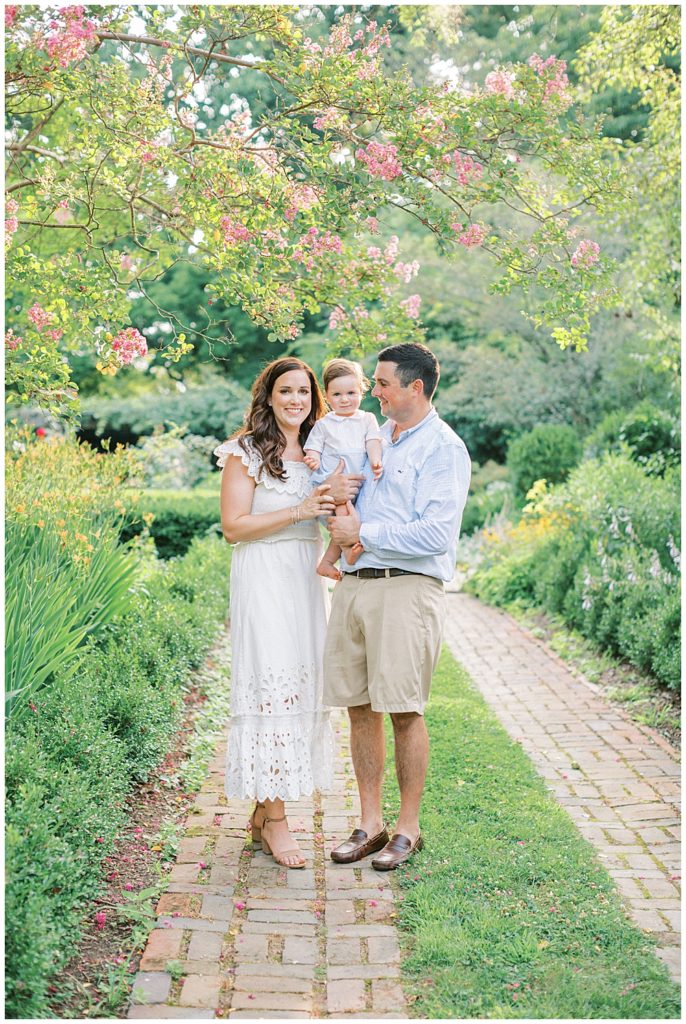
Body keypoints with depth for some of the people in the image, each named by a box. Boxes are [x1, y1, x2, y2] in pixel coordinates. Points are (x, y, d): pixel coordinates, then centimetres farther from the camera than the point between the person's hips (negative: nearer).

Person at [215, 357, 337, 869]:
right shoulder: (247, 452, -2)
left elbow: (331, 511, 19)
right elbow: (234, 525, -8)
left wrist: (336, 503, -4)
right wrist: (297, 511, -15)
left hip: (308, 576, 6)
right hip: (264, 577, -6)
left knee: (302, 685, 5)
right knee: (273, 684, -10)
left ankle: (265, 808, 15)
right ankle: (275, 820, -4)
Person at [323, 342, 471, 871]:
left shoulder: (443, 448, -6)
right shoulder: (375, 438, 19)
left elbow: (437, 535, -16)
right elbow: (350, 506, 31)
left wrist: (364, 534, -11)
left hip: (406, 589, -7)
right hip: (353, 585, 7)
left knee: (404, 709, -2)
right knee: (359, 706, 8)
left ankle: (408, 828, 12)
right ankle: (370, 823, 19)